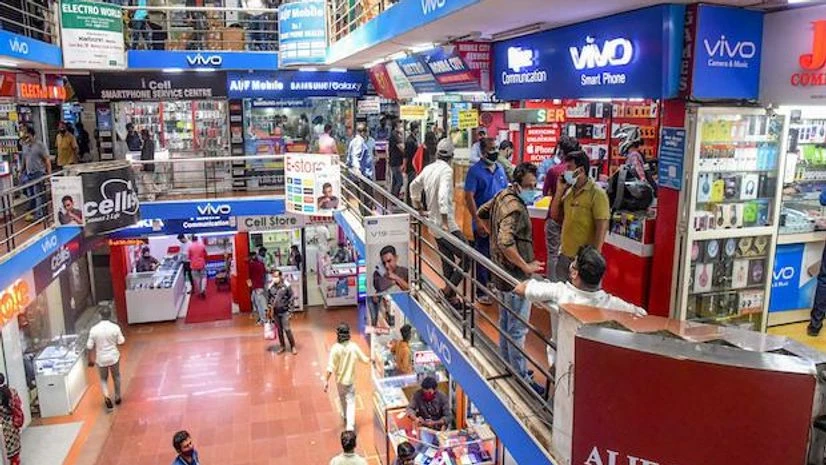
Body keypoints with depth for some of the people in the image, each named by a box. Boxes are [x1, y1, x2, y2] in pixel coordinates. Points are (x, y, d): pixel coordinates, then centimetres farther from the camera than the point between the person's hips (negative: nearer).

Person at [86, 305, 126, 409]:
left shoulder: (94, 329, -13)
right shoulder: (115, 327, -15)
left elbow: (89, 346, -8)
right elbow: (121, 342, -8)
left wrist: (91, 356, 10)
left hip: (101, 359, 0)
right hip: (113, 357, 0)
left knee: (103, 379, 19)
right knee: (116, 377, 21)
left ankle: (106, 396, -2)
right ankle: (117, 397, 31)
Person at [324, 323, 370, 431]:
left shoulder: (335, 348, -20)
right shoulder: (354, 346, -15)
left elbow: (331, 367, -23)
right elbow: (364, 359, -3)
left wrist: (326, 380, -17)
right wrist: (371, 360, 18)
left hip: (340, 379, 0)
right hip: (350, 379, 0)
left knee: (342, 399, 25)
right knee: (351, 402, 4)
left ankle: (345, 417, 47)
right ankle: (350, 425, -8)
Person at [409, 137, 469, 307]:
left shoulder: (428, 169, 7)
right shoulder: (446, 170, -17)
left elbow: (414, 186, 22)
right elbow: (443, 196, -29)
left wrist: (417, 206, 34)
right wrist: (445, 222, -27)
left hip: (434, 224, 9)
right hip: (448, 226, -9)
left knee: (447, 261, 16)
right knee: (467, 258, -4)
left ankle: (450, 295, 23)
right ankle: (448, 292, -6)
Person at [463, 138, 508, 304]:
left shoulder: (500, 168, 7)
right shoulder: (475, 170, -12)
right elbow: (469, 197, -16)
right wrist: (478, 221, -20)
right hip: (483, 222, -6)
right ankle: (481, 292, 18)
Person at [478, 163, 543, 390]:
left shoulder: (502, 196, 4)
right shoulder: (515, 207, -25)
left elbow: (481, 213, 21)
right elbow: (506, 243, -35)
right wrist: (526, 266, -25)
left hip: (502, 271, 10)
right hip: (516, 276, -10)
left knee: (506, 322, 22)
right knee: (518, 329, 1)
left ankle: (506, 365, 37)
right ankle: (520, 377, 12)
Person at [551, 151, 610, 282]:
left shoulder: (597, 193, -14)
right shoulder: (569, 191, 7)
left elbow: (602, 228, -16)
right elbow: (554, 215, 11)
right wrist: (559, 191, 0)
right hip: (564, 255, 7)